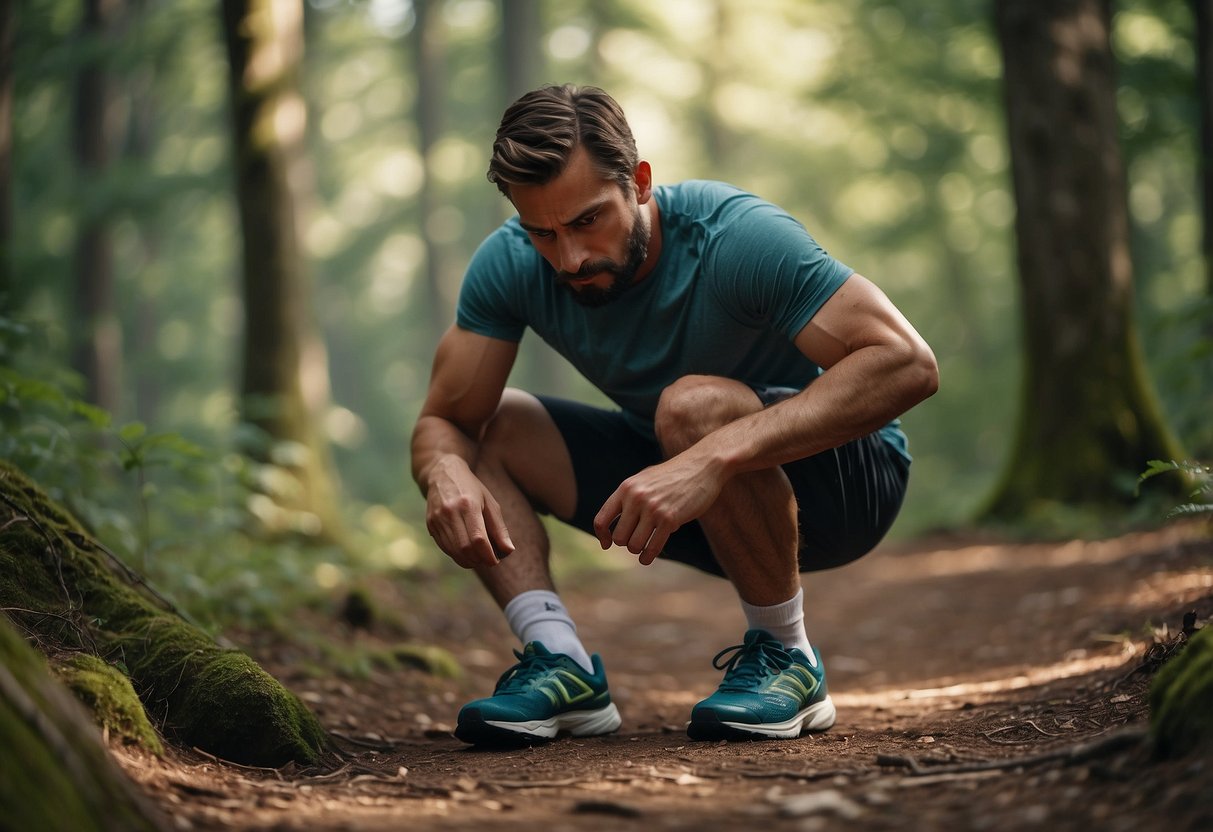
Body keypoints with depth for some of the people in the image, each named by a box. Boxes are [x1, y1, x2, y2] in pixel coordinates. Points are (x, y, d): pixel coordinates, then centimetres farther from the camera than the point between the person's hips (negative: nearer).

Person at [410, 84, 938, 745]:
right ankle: (560, 665, -15)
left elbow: (906, 364, -38)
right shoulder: (509, 265, -14)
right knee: (487, 430, -6)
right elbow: (443, 422, -10)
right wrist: (447, 472, -37)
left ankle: (787, 660, -17)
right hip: (699, 499, 6)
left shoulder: (737, 237, -29)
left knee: (694, 405, -35)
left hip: (840, 474, -5)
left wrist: (714, 458, -49)